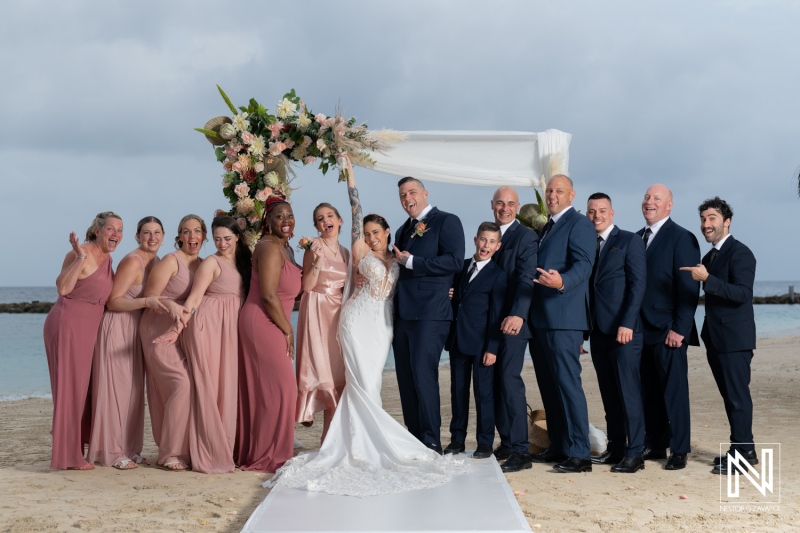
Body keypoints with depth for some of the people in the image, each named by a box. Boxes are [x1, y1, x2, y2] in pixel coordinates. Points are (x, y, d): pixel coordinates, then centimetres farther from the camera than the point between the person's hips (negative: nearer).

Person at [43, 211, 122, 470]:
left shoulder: (107, 259, 11)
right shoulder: (80, 254, -15)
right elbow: (63, 287, -29)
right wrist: (80, 257, -34)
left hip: (87, 329, 9)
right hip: (67, 325, -9)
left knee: (82, 388, 14)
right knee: (70, 387, -4)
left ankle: (74, 450, 24)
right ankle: (68, 457, 3)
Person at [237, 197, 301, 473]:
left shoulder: (284, 248, 15)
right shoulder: (270, 247, -15)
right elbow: (269, 296, -20)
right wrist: (288, 331, -12)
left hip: (270, 326, 9)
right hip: (262, 325, -9)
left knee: (260, 390, 13)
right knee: (280, 387, -6)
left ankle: (253, 453, 21)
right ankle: (268, 456, 2)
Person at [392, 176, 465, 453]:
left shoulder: (446, 222, -1)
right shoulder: (403, 230, 24)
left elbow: (454, 261, -14)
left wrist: (411, 261, -13)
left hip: (430, 312, -8)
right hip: (403, 312, 8)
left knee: (423, 374, -11)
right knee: (406, 376, 7)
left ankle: (431, 442, -5)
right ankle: (414, 438, 13)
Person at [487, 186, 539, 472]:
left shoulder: (526, 237, -5)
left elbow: (526, 278, -17)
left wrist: (517, 315, -30)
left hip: (512, 321, -7)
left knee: (509, 379, -12)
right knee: (495, 381, 7)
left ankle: (520, 449, -9)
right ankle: (506, 442, 16)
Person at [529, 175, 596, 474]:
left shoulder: (579, 224, -5)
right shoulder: (546, 228, 22)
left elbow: (583, 264, -18)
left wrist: (562, 282, -38)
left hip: (563, 317, -9)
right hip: (541, 319, 9)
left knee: (567, 382, -10)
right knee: (549, 384, 12)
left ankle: (578, 454, -8)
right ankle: (558, 446, 20)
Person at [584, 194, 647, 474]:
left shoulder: (630, 241, -1)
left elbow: (638, 284, -9)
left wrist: (627, 324, -17)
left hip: (623, 330, -6)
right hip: (598, 331, 6)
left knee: (628, 391, -6)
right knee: (609, 393, 8)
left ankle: (634, 453, -3)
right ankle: (615, 448, 14)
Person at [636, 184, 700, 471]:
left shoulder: (682, 238, -6)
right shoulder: (637, 238, 15)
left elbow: (689, 288, -12)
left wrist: (679, 328, -16)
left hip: (668, 330, -6)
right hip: (642, 328, 7)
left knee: (674, 390, -2)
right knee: (649, 390, 10)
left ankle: (678, 450, 5)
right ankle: (654, 444, 19)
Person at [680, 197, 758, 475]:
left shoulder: (740, 253, -11)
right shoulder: (709, 257, 16)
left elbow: (743, 294, -22)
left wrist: (707, 279, -31)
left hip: (735, 338, -9)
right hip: (716, 339, 9)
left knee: (737, 396, -7)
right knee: (730, 396, 13)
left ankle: (741, 456, -4)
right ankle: (744, 450, 21)